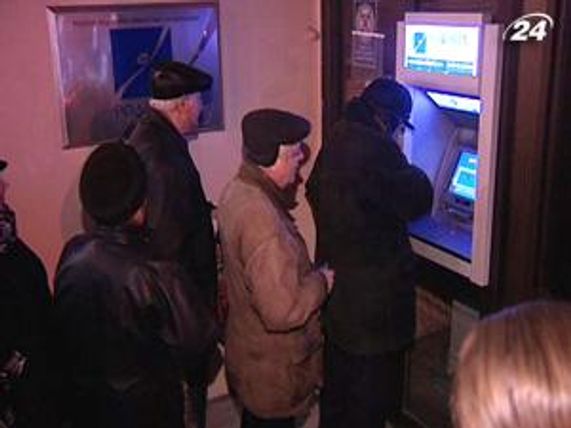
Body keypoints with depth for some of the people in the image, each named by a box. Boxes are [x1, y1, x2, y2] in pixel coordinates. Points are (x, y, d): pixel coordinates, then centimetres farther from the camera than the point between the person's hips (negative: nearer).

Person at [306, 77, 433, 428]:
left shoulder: (335, 143, 5)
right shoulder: (376, 150, -22)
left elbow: (314, 193, 19)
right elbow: (418, 199, -14)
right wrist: (413, 173, 6)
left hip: (334, 283, 9)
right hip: (374, 298, -9)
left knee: (337, 381, 25)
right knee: (371, 398, 8)